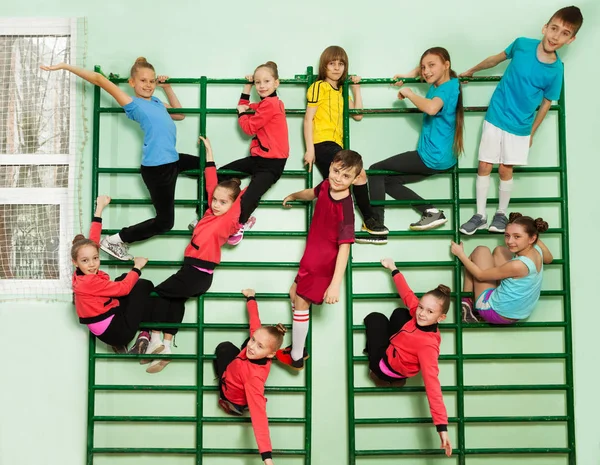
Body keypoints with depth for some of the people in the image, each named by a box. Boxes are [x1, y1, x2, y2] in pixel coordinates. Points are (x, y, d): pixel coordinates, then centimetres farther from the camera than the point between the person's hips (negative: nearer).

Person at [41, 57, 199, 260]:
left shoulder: (156, 102, 15)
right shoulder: (133, 104, -6)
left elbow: (180, 114, 30)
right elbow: (100, 80, -12)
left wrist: (167, 88, 21)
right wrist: (65, 66, -15)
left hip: (172, 160, 9)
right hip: (156, 168, -9)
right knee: (164, 222, -3)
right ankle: (113, 241, 8)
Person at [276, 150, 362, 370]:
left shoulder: (345, 209, -31)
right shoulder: (326, 186, -8)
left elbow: (344, 247, -33)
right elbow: (312, 193, 18)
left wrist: (335, 284, -38)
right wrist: (293, 196, 39)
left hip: (324, 263, -9)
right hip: (312, 256, 9)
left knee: (301, 303, 1)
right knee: (294, 293, 20)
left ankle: (296, 358, 19)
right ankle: (299, 349, 33)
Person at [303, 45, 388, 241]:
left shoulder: (342, 91, 23)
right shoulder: (319, 87, 0)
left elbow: (357, 115, 18)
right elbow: (308, 118, -5)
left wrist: (356, 88, 15)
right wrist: (309, 149, -12)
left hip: (335, 145, 8)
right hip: (323, 144, -8)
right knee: (359, 173, -18)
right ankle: (369, 221, -8)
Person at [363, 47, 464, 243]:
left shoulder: (448, 87, -15)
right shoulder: (438, 85, 12)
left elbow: (431, 108, -38)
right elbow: (423, 69, 34)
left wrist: (408, 92, -22)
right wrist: (411, 74, 14)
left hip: (433, 157, -10)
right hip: (439, 158, 10)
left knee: (376, 170, -1)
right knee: (386, 180, 17)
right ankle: (430, 211, 5)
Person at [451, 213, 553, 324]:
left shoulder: (518, 265, -33)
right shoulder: (537, 249, -12)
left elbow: (480, 275, -17)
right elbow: (549, 259, 18)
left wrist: (460, 254, -6)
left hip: (495, 313, -8)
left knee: (481, 251, 4)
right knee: (499, 251, 19)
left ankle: (466, 302, 18)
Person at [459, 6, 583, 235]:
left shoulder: (556, 71, -14)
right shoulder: (522, 44, -12)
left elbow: (546, 103, -1)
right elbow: (497, 59, 8)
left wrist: (532, 132, 6)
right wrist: (472, 71, 21)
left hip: (520, 127, -1)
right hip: (495, 118, 1)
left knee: (505, 170, 6)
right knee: (484, 166, 2)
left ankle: (501, 214, 25)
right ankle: (480, 215, 13)